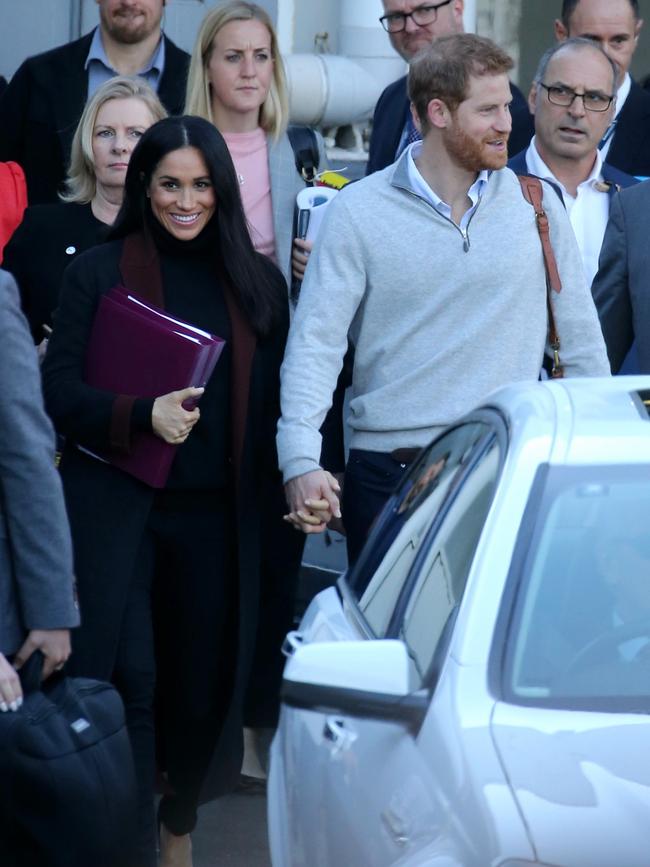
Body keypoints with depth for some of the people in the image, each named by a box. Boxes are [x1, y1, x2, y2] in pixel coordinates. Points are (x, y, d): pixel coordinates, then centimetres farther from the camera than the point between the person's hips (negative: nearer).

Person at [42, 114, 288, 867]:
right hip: (116, 502, -2)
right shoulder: (99, 271, 1)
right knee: (124, 675, -9)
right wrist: (142, 415, -20)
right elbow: (58, 389, -5)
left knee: (203, 673, 10)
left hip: (216, 511, 3)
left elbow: (276, 399, 8)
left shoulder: (257, 281, 7)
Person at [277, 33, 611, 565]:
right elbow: (316, 339, -5)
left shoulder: (536, 204, 4)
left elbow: (581, 342, 9)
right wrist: (301, 460, -16)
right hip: (387, 474, -1)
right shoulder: (359, 211, -2)